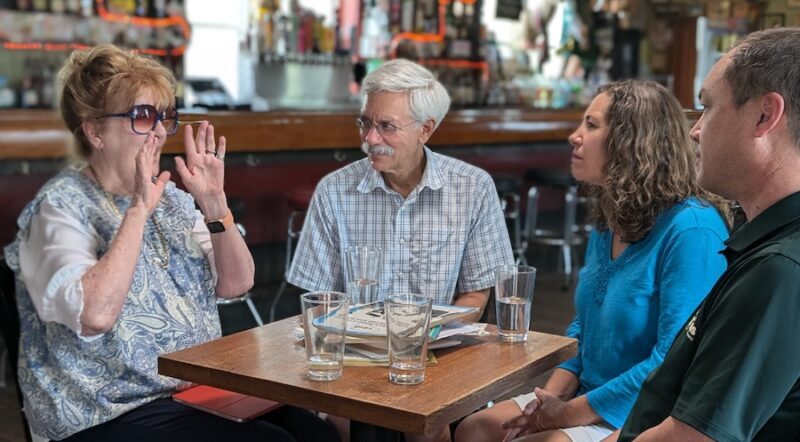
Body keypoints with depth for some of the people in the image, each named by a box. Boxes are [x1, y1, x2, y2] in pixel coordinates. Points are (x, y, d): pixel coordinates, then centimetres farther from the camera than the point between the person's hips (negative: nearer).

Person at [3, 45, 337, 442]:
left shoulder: (170, 198, 11)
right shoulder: (61, 207, -9)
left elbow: (235, 284, 5)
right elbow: (95, 316, -27)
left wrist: (214, 203, -7)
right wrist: (139, 210, -23)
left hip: (198, 390, 7)